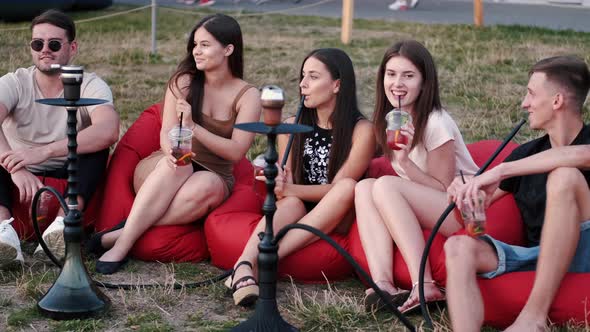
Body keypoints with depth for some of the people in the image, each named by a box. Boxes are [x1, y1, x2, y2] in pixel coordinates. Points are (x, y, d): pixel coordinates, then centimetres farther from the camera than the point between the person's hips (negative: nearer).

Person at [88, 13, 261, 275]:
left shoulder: (247, 96, -3)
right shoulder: (184, 81, -1)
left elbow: (236, 152, -12)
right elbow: (167, 132, -10)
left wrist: (193, 127, -25)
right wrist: (172, 152, -35)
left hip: (214, 177, 0)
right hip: (165, 170, 1)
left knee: (206, 185, -37)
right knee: (177, 165, -36)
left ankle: (122, 233, -36)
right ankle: (122, 245, -42)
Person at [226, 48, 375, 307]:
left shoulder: (361, 130, -7)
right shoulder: (292, 126, 5)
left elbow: (340, 187, -14)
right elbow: (288, 184, 2)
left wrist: (289, 190, -26)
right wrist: (279, 185, -23)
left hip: (337, 219, -2)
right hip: (297, 212, 2)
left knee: (348, 187, -34)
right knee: (291, 203, -32)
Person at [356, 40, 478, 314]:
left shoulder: (436, 123, -16)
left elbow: (443, 189, -16)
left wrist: (405, 161, -28)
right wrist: (402, 159, -4)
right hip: (423, 212, 8)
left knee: (385, 186, -26)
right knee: (364, 186, -12)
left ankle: (424, 286, -31)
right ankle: (382, 283, -28)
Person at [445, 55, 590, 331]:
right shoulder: (529, 152, 15)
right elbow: (480, 203, 20)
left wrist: (502, 171, -27)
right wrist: (466, 194, -5)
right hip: (536, 257, 5)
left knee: (565, 176, -29)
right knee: (459, 247, -20)